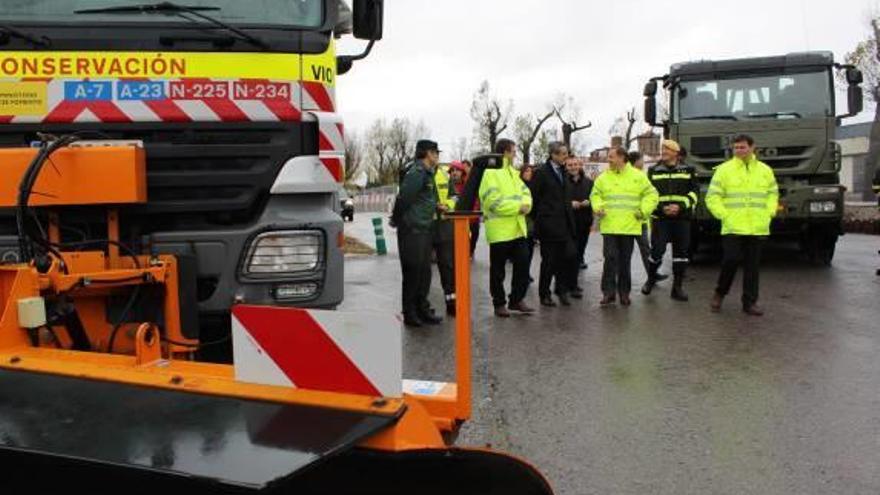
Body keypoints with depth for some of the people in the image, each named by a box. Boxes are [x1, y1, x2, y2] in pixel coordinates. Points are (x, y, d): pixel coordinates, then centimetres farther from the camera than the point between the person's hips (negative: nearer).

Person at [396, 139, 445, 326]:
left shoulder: (428, 173, 17)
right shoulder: (416, 173, -16)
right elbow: (403, 199, -20)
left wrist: (435, 206, 11)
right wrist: (398, 221, -11)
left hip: (424, 230, 10)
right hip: (412, 230, -10)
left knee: (424, 272, 13)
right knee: (412, 273, -2)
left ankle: (423, 310, 23)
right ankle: (409, 313, 7)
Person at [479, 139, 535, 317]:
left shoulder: (512, 172, 17)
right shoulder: (490, 172, -11)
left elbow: (525, 192, 13)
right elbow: (493, 201, -20)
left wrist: (526, 204, -9)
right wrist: (518, 206, -17)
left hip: (518, 228, 8)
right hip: (499, 230, -8)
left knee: (523, 264, 7)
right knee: (498, 270, 4)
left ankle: (516, 300, 20)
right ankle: (499, 304, 15)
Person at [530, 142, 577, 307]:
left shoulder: (564, 172, 15)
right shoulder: (542, 172, -7)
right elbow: (533, 197, -7)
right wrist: (537, 218, -4)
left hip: (565, 223, 6)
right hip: (548, 224, -6)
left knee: (568, 256, -2)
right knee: (549, 260, 1)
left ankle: (562, 290, 15)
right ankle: (545, 294, 14)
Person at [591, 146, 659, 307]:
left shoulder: (638, 176, 3)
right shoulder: (603, 177, 7)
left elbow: (651, 194, 7)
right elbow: (595, 195, 16)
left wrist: (644, 211, -4)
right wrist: (597, 207, -2)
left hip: (629, 226, 0)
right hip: (609, 226, 0)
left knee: (625, 260, 8)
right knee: (610, 259, -6)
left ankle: (624, 292, 18)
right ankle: (608, 292, -1)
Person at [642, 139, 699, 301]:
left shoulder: (688, 171, 9)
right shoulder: (653, 171, 9)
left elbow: (694, 192, 4)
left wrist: (681, 206, -12)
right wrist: (662, 208, -11)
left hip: (682, 217, 1)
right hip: (660, 217, -1)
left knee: (681, 252, 2)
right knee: (657, 250, -7)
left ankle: (677, 287, 11)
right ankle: (651, 279, 18)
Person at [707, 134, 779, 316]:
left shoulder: (765, 170, 10)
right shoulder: (724, 169, 0)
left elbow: (773, 194, 19)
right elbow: (712, 197, -1)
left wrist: (769, 214, 5)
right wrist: (724, 215, -9)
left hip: (757, 228, 3)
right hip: (733, 227, -3)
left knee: (752, 265, 5)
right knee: (731, 260, -9)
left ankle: (750, 302, 13)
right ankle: (720, 293, 15)